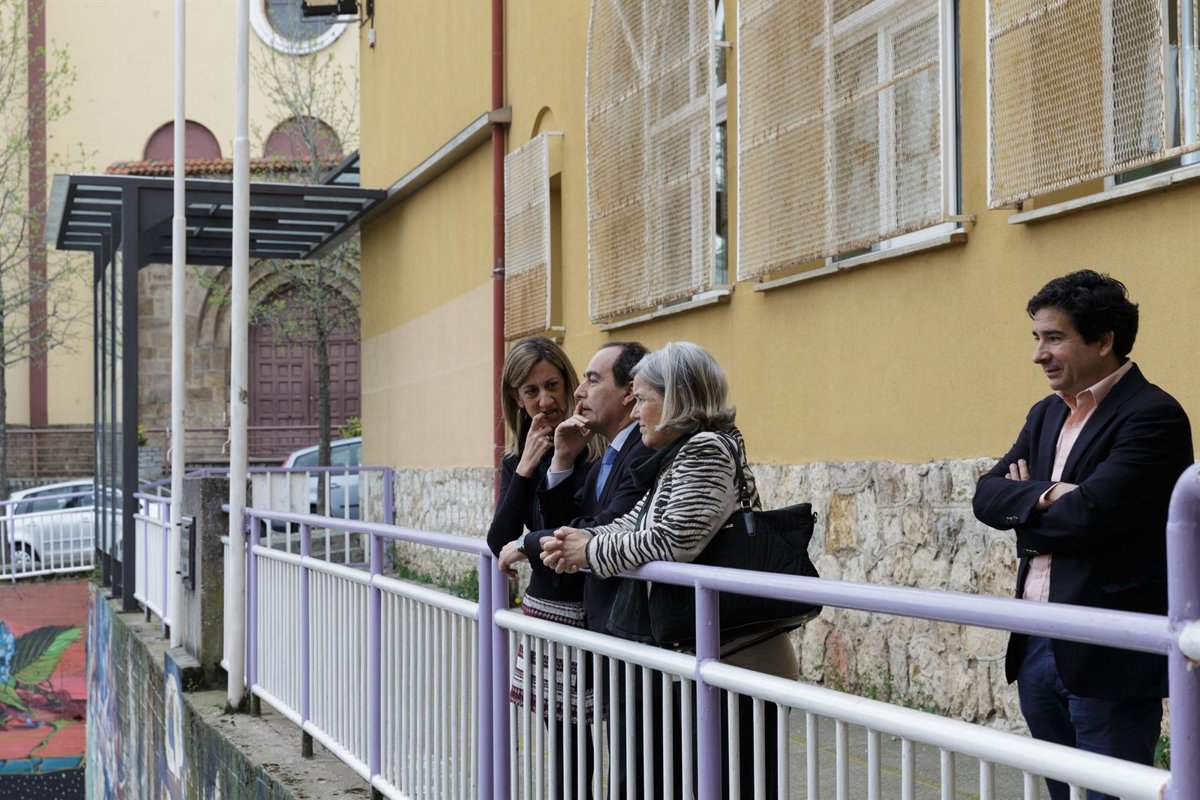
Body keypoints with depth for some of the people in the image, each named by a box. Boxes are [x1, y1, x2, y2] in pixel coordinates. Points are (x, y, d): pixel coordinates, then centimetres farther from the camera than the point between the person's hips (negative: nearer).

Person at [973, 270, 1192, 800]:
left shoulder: (1154, 416, -13)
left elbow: (1088, 514, -23)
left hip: (1109, 657, -8)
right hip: (1037, 647, 8)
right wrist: (1045, 495, -16)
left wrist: (1024, 507, -4)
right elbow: (986, 496, 4)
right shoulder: (1046, 414, 13)